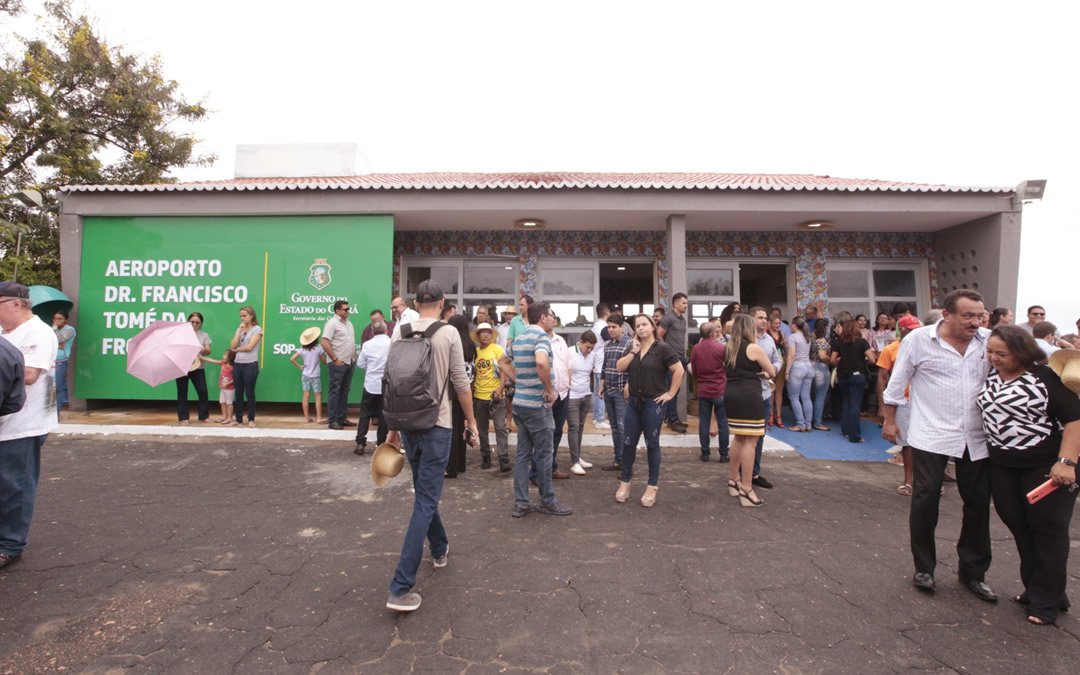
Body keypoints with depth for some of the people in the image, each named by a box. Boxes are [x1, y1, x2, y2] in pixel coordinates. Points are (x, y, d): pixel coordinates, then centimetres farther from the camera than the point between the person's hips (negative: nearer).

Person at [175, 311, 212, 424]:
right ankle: (183, 417, 11)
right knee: (182, 392, 4)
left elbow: (208, 351, 2)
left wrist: (204, 350, -20)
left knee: (202, 391, -2)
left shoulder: (204, 335, 9)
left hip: (198, 367, 1)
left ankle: (204, 416, 8)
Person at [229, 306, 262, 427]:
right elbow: (233, 346, 1)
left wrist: (237, 350, 3)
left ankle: (251, 419, 8)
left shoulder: (257, 329, -3)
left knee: (249, 393, -1)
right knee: (238, 393, 8)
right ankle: (238, 419, 16)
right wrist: (240, 331, -2)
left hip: (250, 364, -5)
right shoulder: (239, 329, 14)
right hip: (237, 364, 5)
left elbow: (249, 347, -12)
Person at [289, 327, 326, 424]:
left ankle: (306, 417, 10)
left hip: (305, 375, 4)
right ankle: (319, 418, 1)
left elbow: (292, 359, -6)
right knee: (318, 396, 2)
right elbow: (324, 361, -3)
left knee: (306, 396, 6)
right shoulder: (318, 348, -12)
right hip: (315, 376, -4)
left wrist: (299, 366, 4)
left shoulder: (302, 349, -3)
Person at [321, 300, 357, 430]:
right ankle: (332, 421, 3)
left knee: (344, 391, 12)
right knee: (335, 391, -2)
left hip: (350, 362, 8)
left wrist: (354, 355, 11)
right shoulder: (332, 323, -10)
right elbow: (325, 343, -18)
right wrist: (335, 359, -17)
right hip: (338, 364, -8)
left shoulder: (348, 322, 15)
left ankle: (341, 418, 19)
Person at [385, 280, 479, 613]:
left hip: (407, 424, 5)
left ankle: (440, 550, 43)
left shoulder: (400, 332, 4)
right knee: (425, 502, -1)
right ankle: (401, 587, -3)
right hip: (436, 425, -5)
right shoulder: (449, 333, -8)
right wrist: (471, 422, 4)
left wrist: (392, 427, 15)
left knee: (424, 494, 23)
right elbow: (460, 383, -7)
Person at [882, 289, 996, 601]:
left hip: (976, 438, 4)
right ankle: (924, 568, 20)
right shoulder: (919, 339, -7)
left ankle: (973, 572, 28)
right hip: (931, 435, -3)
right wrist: (890, 420, 3)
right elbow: (897, 382, 0)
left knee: (978, 504, 11)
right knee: (926, 500, 2)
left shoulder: (989, 341, 1)